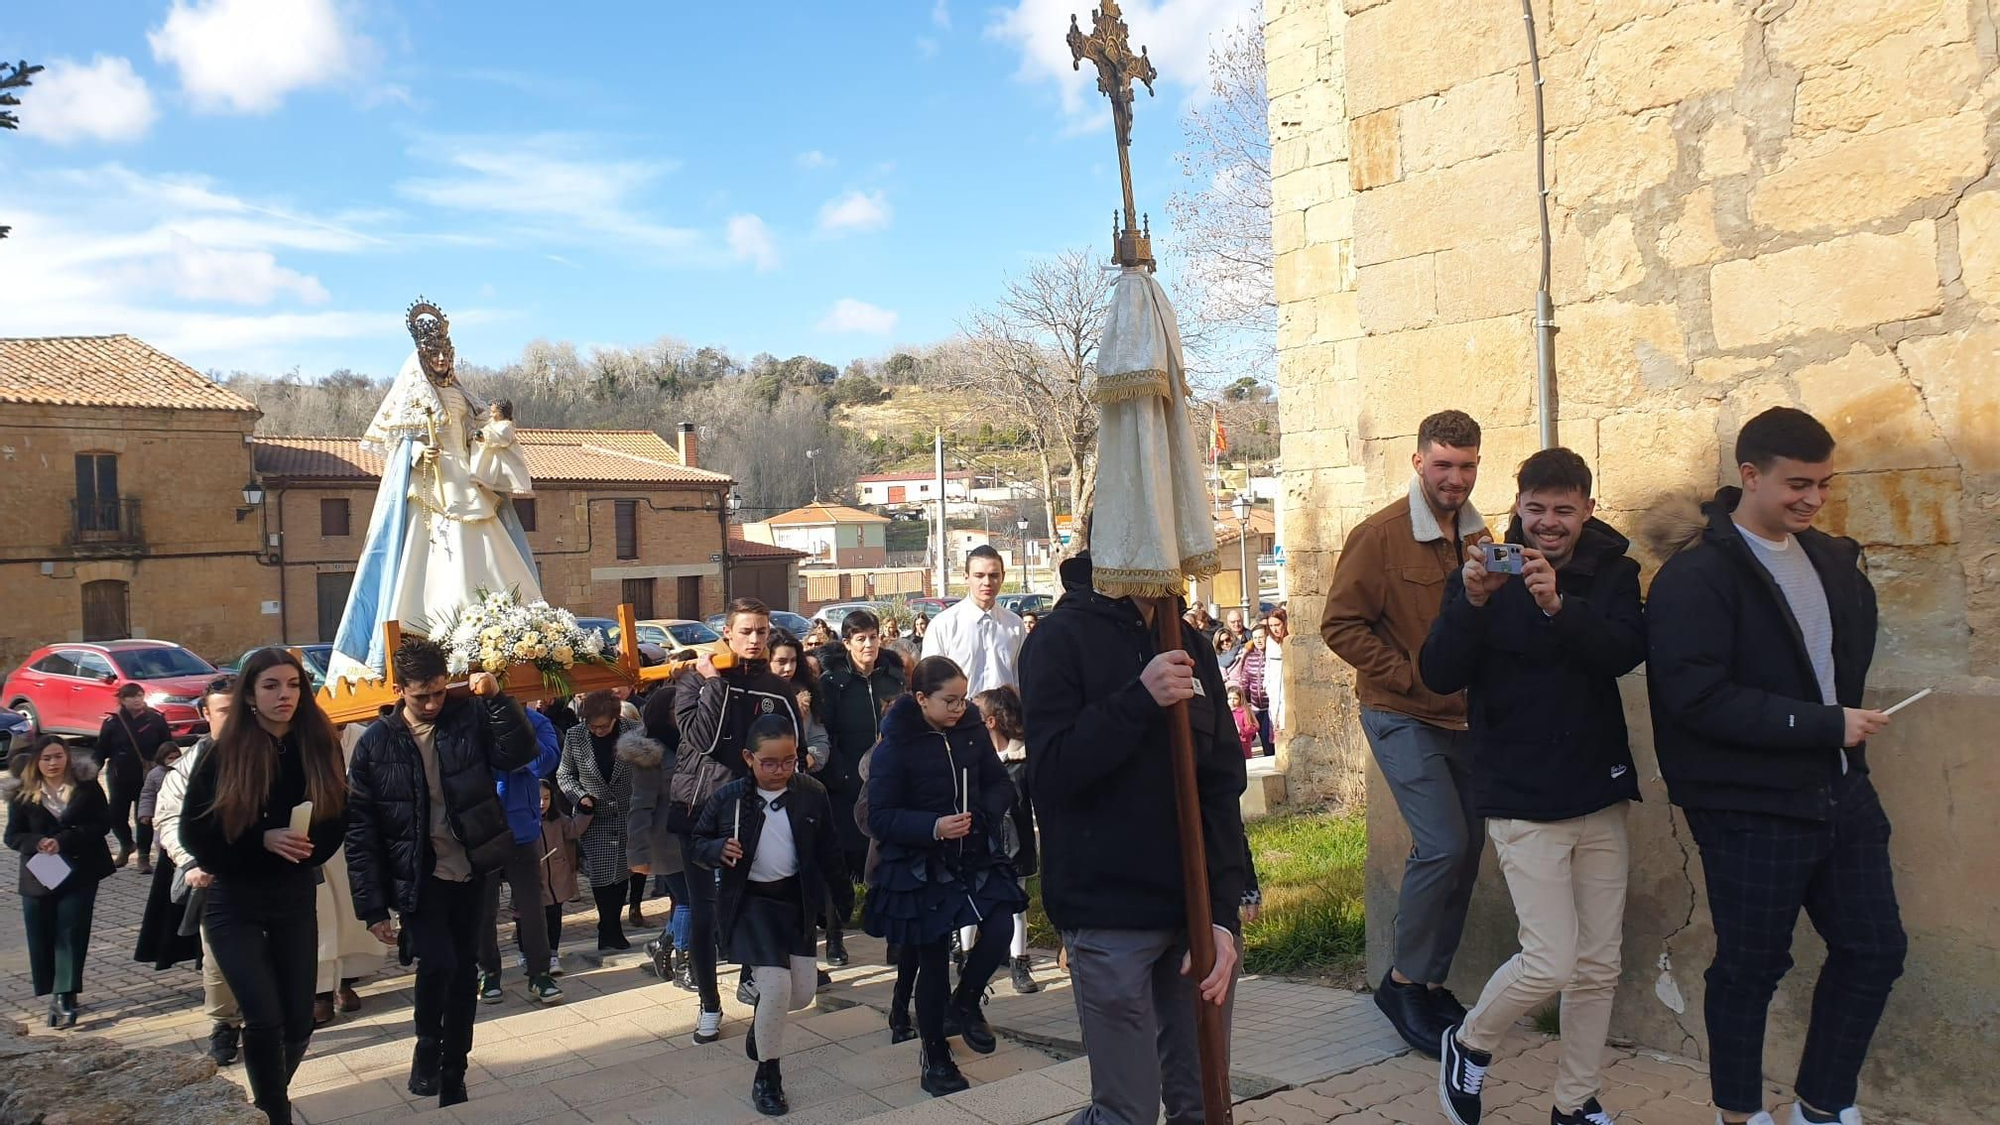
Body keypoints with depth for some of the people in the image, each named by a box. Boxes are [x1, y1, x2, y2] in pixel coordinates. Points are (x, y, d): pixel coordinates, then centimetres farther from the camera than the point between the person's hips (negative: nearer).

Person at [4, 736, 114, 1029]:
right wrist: (37, 843, -19)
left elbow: (102, 823, -6)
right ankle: (57, 995, 18)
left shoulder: (86, 785, -3)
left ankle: (64, 996, -5)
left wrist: (64, 840, -18)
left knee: (71, 934, -6)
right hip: (39, 875, 2)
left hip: (80, 873, -2)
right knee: (42, 938, 4)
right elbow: (12, 836, 2)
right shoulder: (22, 793, 1)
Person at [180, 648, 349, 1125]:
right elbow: (194, 832, -8)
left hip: (295, 898, 3)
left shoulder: (319, 746, -4)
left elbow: (337, 819, 5)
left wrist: (307, 850, -14)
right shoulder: (223, 754, -10)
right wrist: (262, 840, -20)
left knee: (299, 1021, 6)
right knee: (265, 1018, -12)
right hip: (234, 902, -3)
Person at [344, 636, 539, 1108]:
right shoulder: (376, 744, -5)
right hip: (418, 878, -2)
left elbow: (520, 752, -12)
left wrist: (496, 698, -22)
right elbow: (360, 830, -4)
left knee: (464, 971, 10)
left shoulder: (469, 717, -2)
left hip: (469, 871, 2)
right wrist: (373, 906, -7)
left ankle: (453, 1079, 26)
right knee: (438, 962, -19)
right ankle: (427, 1049, 10)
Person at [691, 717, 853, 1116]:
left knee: (802, 993, 8)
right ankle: (767, 1078, 4)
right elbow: (697, 843, 2)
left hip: (797, 901, 3)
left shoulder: (812, 795, -5)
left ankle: (762, 1026, 44)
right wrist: (718, 850, -20)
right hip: (749, 901, -3)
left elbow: (828, 853, 4)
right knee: (776, 984, -16)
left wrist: (845, 899, 9)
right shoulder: (728, 798, -10)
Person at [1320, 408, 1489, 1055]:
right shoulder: (1379, 535, -11)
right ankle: (1403, 982, 4)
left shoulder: (1480, 537, 7)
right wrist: (1411, 676, -17)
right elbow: (1341, 625, -13)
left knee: (1465, 850, 9)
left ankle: (1433, 983, 23)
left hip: (1466, 718, 7)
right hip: (1402, 717, -6)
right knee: (1442, 845, -14)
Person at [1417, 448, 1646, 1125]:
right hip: (1521, 799, -3)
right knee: (1552, 961, -9)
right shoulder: (1484, 572, -3)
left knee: (1599, 965, 9)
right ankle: (1469, 1045, 18)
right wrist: (1472, 601, -28)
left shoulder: (1612, 572, 3)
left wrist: (1558, 604, -32)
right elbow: (1440, 676, -12)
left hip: (1600, 793, 4)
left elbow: (1626, 651, -16)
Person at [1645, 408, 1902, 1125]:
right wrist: (1824, 725, -21)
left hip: (1842, 793, 8)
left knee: (1874, 950, 12)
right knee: (1752, 964, 6)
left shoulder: (1831, 560, 9)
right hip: (1751, 806, -7)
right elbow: (1697, 697, -24)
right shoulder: (1696, 574, -16)